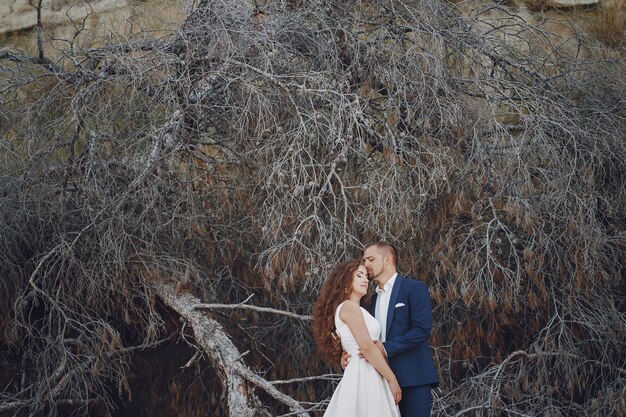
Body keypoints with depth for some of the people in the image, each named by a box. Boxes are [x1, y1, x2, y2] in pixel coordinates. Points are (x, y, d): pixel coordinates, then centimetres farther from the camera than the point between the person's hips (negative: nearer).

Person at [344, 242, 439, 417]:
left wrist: (386, 348, -19)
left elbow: (422, 329, -14)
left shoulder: (414, 288, -2)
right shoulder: (374, 298, 20)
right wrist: (349, 355, -2)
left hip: (413, 379, -6)